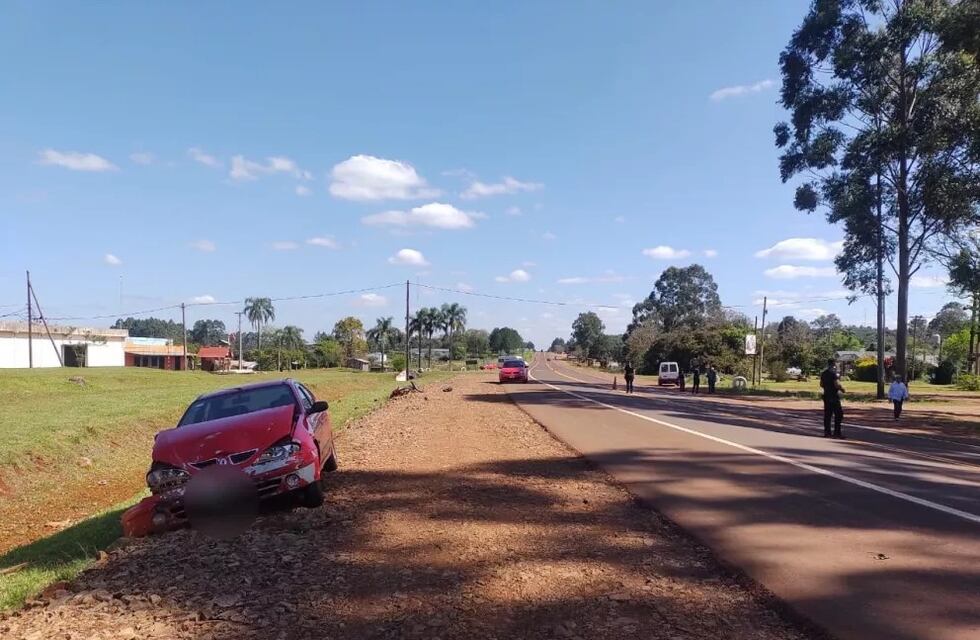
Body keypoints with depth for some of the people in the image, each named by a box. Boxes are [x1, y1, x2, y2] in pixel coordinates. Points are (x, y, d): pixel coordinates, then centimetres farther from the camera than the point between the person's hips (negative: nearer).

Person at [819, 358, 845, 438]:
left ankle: (827, 432, 10)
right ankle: (837, 432, -5)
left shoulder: (824, 373, 12)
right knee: (838, 414, -3)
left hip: (826, 396, 8)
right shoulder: (834, 373, -14)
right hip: (834, 396, -8)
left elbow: (821, 384, 20)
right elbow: (837, 384, -20)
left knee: (827, 414, 9)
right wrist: (842, 389, -3)